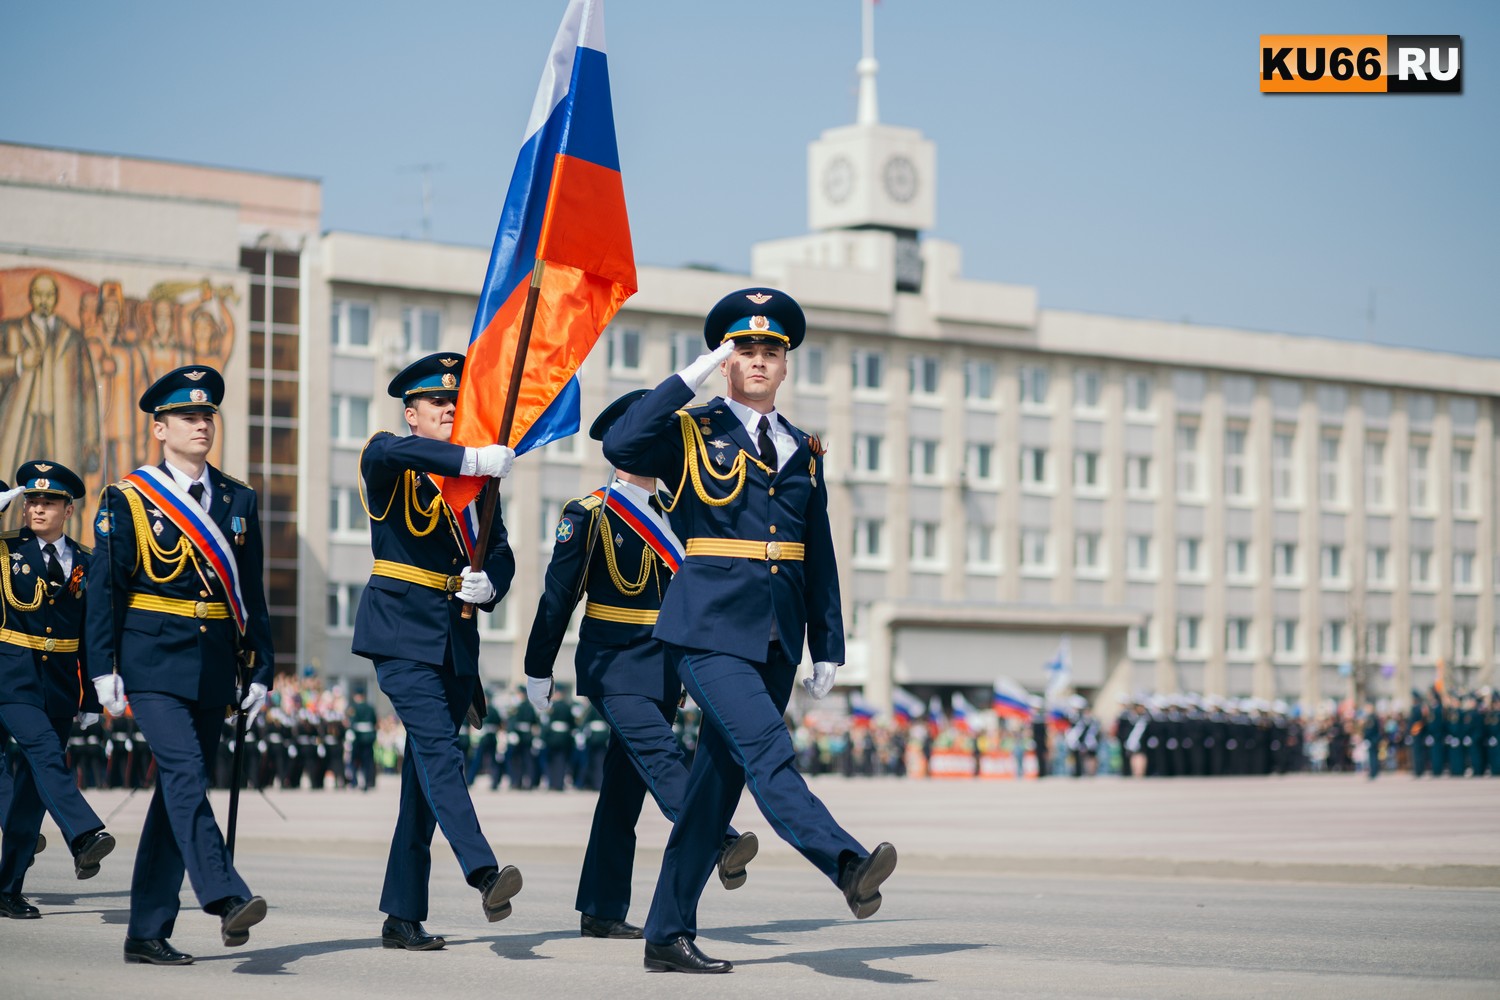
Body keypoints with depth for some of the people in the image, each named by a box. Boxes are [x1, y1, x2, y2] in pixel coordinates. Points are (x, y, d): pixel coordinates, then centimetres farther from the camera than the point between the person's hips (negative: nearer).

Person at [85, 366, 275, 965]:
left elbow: (252, 594, 14)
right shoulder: (128, 499, 0)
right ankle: (226, 898, -32)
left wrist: (259, 670, 9)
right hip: (154, 663, -5)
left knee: (178, 792, 5)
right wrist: (104, 669, -9)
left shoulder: (239, 501, 12)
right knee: (185, 773, -21)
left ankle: (148, 933, 9)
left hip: (214, 668, 5)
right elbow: (104, 588, -2)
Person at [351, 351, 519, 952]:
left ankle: (402, 917, 9)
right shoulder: (388, 463, -1)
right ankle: (484, 874, -36)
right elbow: (388, 452, -27)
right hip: (403, 631, -5)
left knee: (426, 772, 6)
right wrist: (470, 459, -37)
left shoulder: (476, 476, 15)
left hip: (456, 641, 5)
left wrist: (489, 582, -15)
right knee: (437, 745, -22)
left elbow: (500, 552, 8)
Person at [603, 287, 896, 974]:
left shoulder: (803, 451, 16)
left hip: (777, 640, 5)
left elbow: (819, 558, 18)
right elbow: (620, 445, -20)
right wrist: (693, 376, -16)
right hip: (712, 630, -5)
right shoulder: (692, 433, 1)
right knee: (768, 752, -22)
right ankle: (847, 865, -37)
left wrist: (828, 649, 13)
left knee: (720, 776, 6)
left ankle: (669, 934, 10)